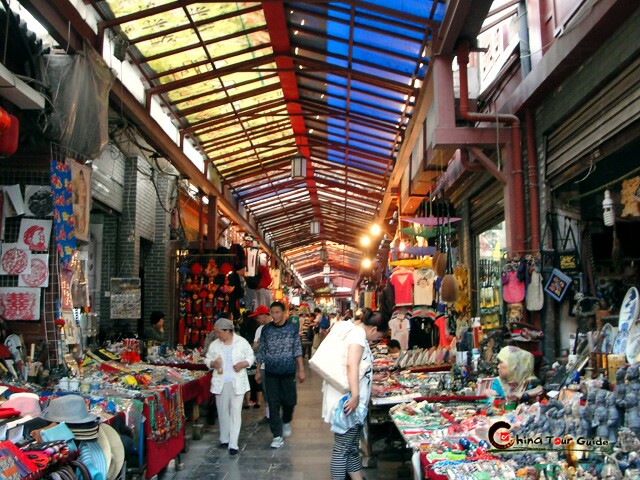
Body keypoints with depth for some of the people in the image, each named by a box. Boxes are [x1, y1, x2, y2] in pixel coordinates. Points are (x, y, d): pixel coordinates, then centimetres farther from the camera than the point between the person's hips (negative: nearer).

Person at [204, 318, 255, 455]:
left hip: (237, 383, -3)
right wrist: (213, 364, -12)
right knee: (222, 411, 11)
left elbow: (251, 356, 3)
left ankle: (233, 444, -3)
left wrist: (243, 364, -16)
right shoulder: (214, 344, 4)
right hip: (220, 383, 3)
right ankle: (224, 439, 27)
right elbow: (207, 359, 10)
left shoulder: (241, 342, -3)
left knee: (236, 412, -5)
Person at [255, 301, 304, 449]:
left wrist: (301, 370, -3)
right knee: (273, 404, 1)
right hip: (271, 373, 1)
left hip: (288, 372, 0)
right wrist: (258, 371, 6)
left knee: (289, 401, 7)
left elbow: (298, 351, 0)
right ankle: (277, 436, 9)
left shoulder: (292, 329, -2)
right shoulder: (266, 329, 0)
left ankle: (286, 422, 38)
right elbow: (261, 351, 5)